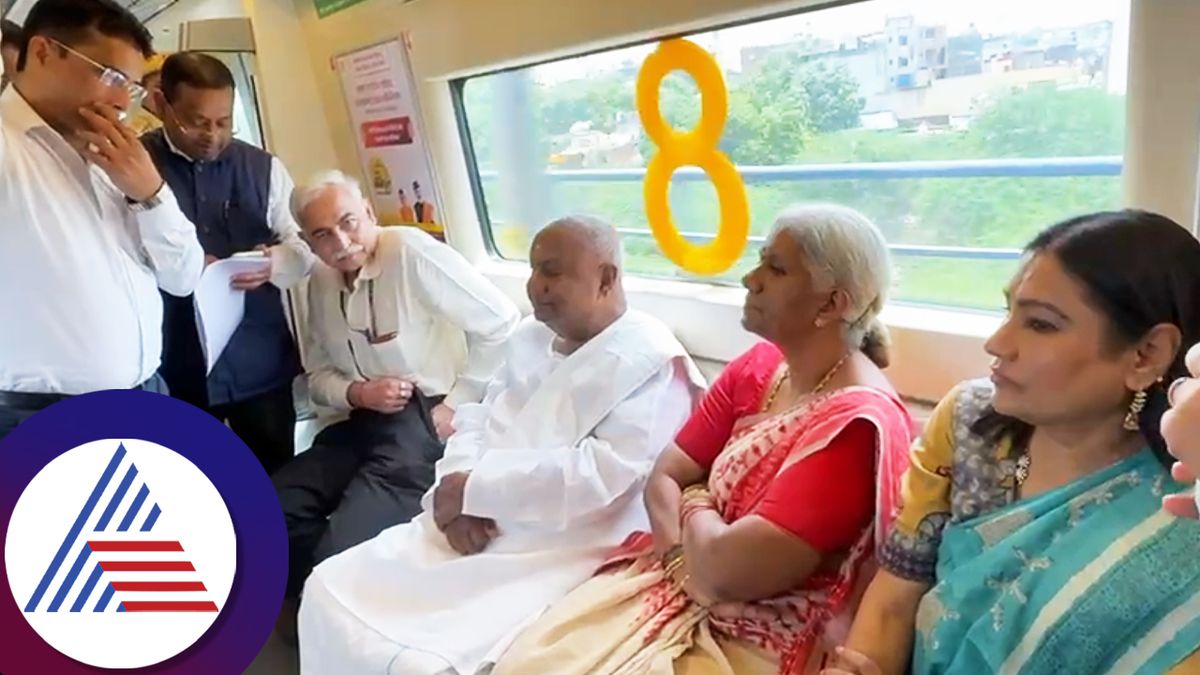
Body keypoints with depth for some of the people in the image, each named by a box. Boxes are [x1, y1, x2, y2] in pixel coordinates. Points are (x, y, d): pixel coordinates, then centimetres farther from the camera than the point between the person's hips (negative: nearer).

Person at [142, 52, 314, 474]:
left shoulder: (263, 167, 8)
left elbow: (303, 247, 7)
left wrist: (275, 263, -15)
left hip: (261, 361, 2)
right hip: (174, 367, -2)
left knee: (279, 478, 11)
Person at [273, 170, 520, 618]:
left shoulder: (410, 251, -14)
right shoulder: (321, 284, 9)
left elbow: (501, 324, -15)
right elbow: (318, 374, 17)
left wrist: (457, 405, -13)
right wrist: (355, 393, -7)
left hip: (424, 421, -7)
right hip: (364, 423, 8)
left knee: (343, 548, -20)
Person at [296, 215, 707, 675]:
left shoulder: (652, 362, -10)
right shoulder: (531, 336, 14)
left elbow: (611, 472, -21)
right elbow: (476, 418, 12)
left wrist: (476, 487, -16)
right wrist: (458, 498, -9)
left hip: (557, 559, -7)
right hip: (469, 530, 8)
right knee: (331, 590, 1)